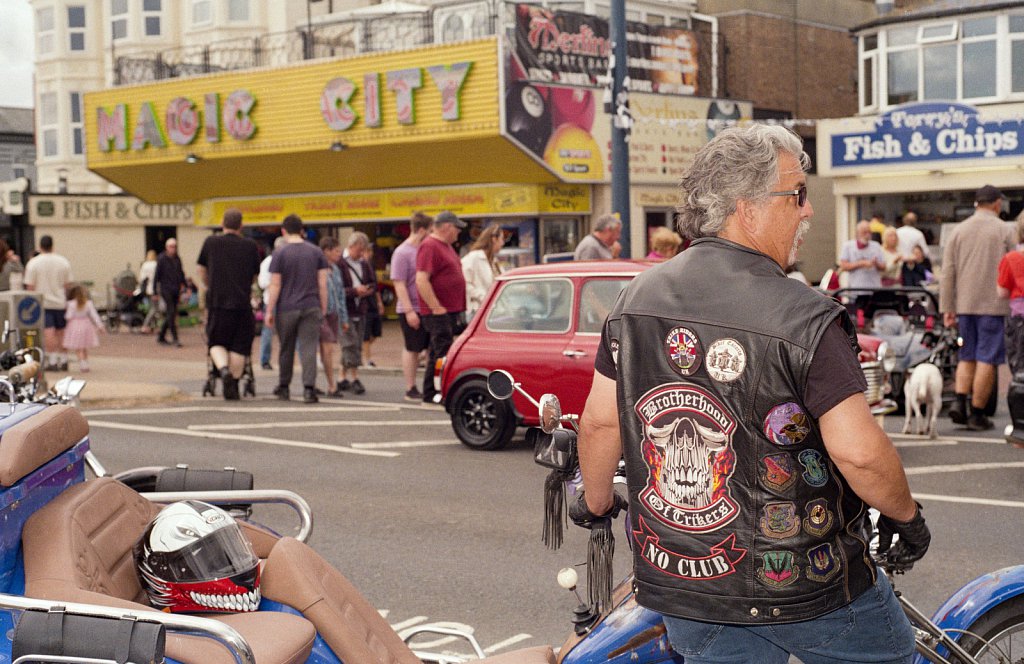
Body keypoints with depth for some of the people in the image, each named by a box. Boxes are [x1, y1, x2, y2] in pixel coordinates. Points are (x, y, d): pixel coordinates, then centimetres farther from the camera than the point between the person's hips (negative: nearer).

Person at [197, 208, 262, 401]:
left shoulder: (211, 243, 4)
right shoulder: (250, 246, 4)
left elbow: (202, 271, 16)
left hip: (216, 301, 0)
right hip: (242, 302, 0)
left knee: (216, 342, 12)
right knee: (239, 346, 8)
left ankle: (223, 369, -15)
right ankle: (233, 387, 8)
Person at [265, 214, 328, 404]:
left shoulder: (280, 254, -3)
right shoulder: (316, 252, 5)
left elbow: (275, 285, -5)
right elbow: (322, 284, 4)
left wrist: (269, 311, 0)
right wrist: (323, 309, 11)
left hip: (286, 309, -1)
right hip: (311, 308, 1)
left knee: (286, 349, 12)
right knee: (309, 349, -2)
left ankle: (283, 388, 24)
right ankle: (309, 388, -12)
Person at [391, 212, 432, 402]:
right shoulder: (402, 253, -12)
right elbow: (399, 285, -15)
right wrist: (409, 310, -20)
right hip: (412, 310, -8)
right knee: (411, 350, 0)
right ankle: (410, 389, 7)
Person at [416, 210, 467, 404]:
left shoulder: (445, 246, 17)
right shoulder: (430, 246, -14)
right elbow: (421, 280, -22)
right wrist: (437, 307, -22)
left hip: (451, 310, 10)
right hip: (439, 312, -10)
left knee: (438, 353, 13)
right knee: (441, 353, -10)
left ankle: (430, 395, 19)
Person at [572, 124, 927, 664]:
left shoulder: (636, 298, -1)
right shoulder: (805, 319, -19)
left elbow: (600, 421, 3)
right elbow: (857, 449, -22)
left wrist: (596, 502, 19)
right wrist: (905, 515, -4)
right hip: (806, 585, -5)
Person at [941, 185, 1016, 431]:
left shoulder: (959, 230, 7)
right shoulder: (1004, 231, -2)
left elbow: (947, 272, 5)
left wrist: (947, 308, 8)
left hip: (964, 304, 4)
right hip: (994, 304, -4)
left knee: (967, 357, 15)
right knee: (987, 360, 1)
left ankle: (959, 401, -2)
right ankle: (977, 414, 1)